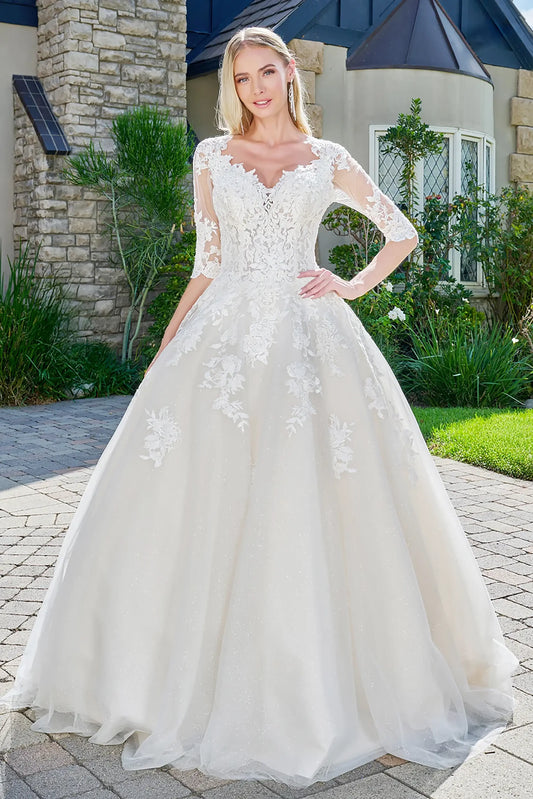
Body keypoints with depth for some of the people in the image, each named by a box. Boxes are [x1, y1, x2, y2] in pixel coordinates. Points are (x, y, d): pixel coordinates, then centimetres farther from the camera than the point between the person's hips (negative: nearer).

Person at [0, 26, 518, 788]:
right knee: (200, 496, -3)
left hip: (311, 336, -1)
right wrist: (165, 351, 5)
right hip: (226, 333, 1)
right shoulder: (213, 157, 13)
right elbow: (208, 264, 11)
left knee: (316, 502, -3)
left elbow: (404, 233, 16)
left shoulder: (328, 160, 10)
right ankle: (199, 671, 13)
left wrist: (354, 287, 2)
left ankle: (317, 682, 14)